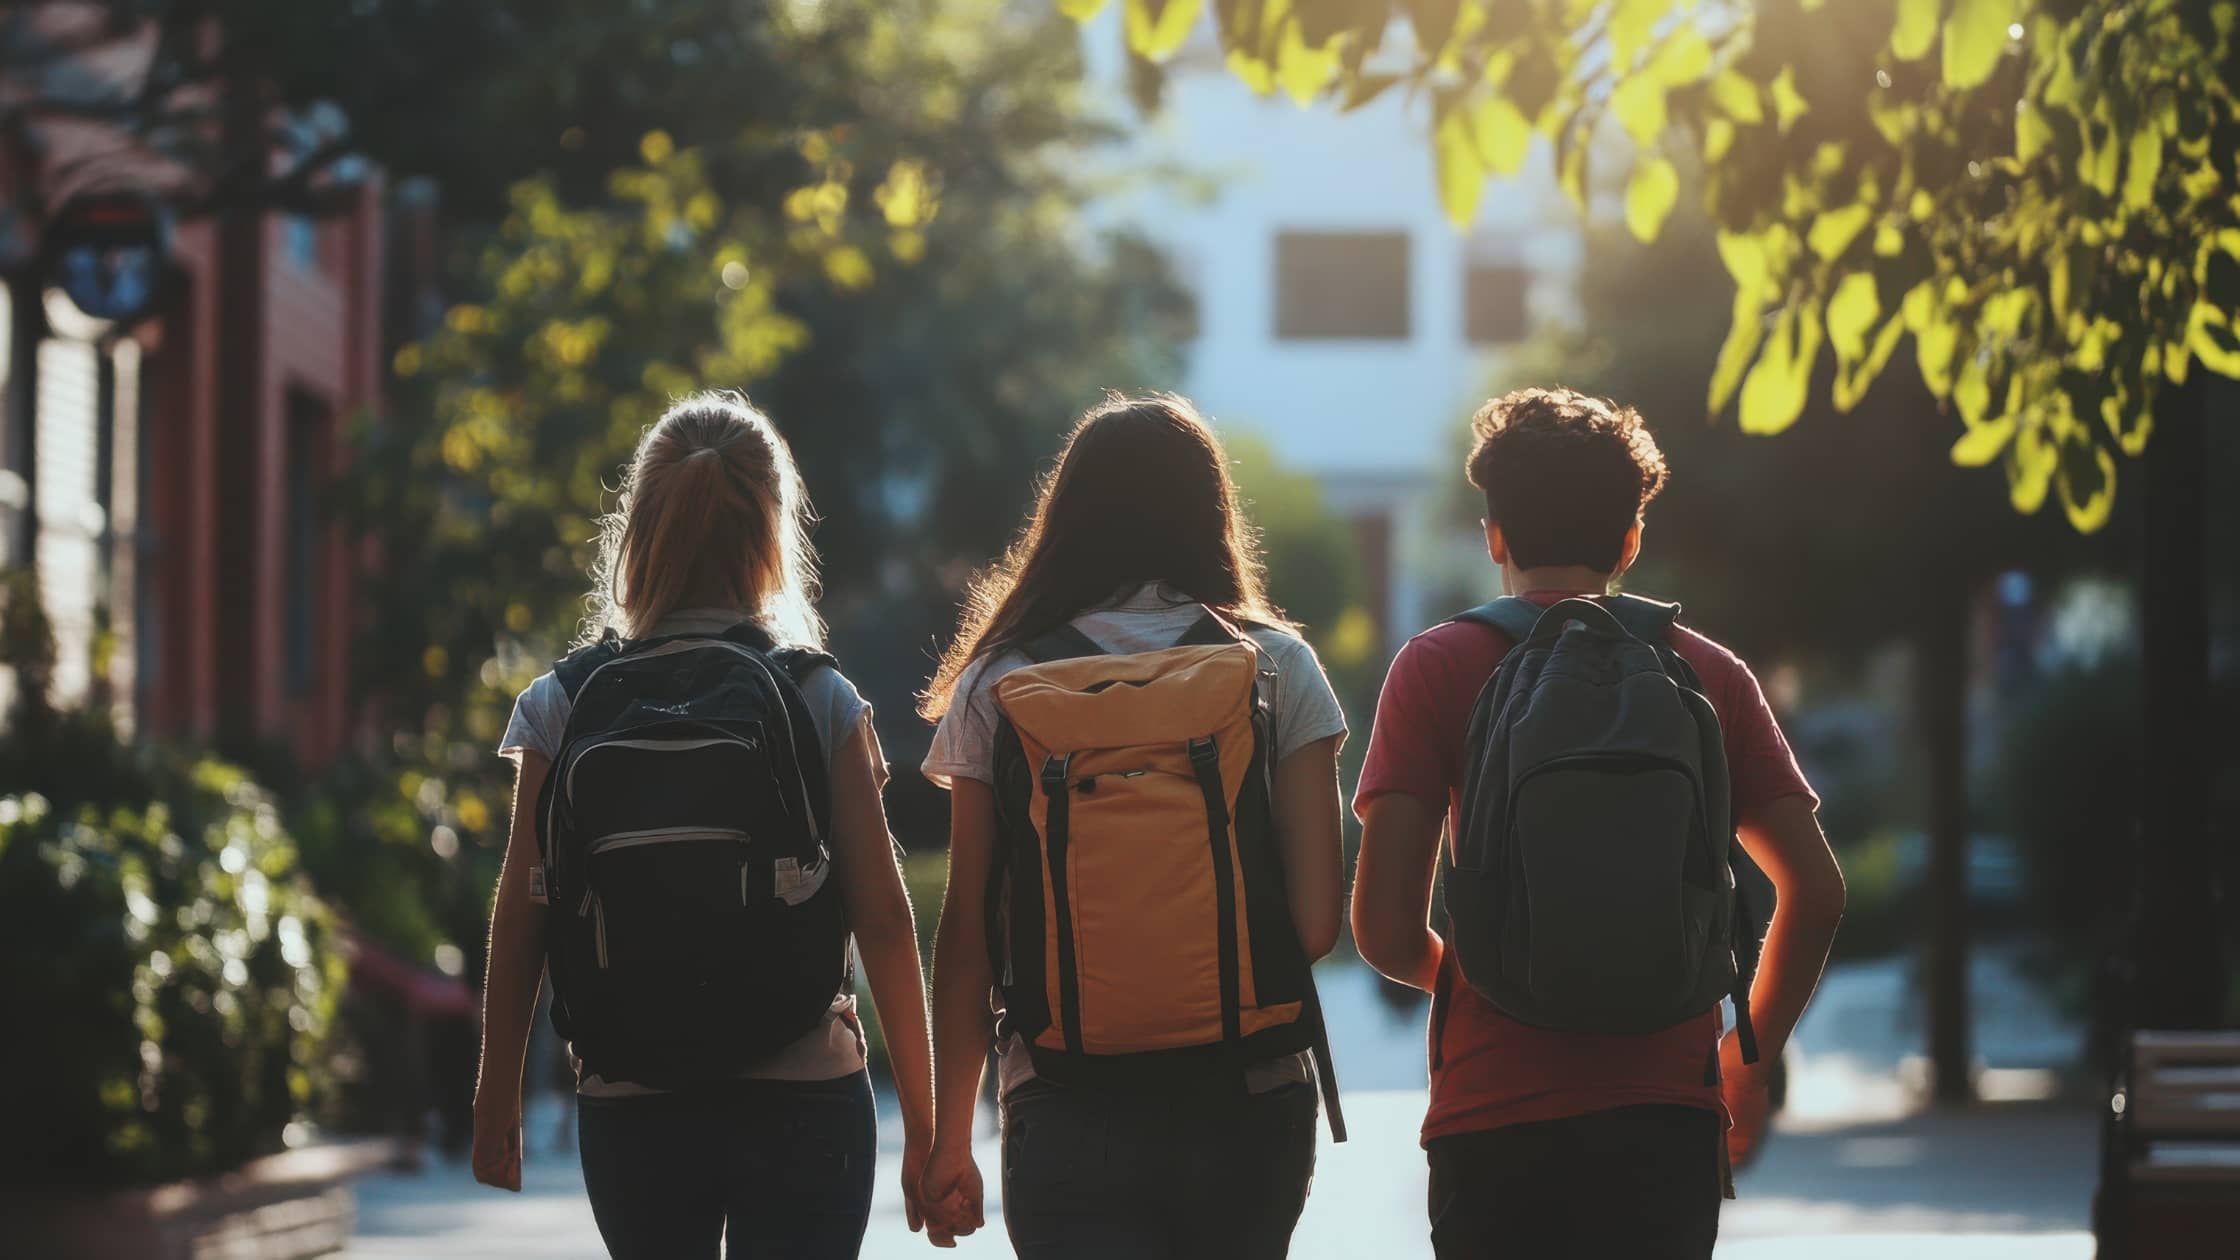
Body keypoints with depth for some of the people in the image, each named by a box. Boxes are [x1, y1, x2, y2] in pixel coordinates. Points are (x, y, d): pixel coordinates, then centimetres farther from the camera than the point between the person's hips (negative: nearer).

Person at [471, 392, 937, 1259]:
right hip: (800, 1102, -2)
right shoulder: (821, 702, -4)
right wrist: (922, 1120, 1)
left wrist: (497, 1100, 9)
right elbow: (881, 916, -5)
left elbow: (520, 921, 0)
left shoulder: (564, 707, 0)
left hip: (627, 1108, 2)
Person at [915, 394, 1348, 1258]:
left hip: (1065, 1114, -1)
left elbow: (965, 932, 1)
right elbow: (1318, 919, -5)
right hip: (1247, 1108, 1)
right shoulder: (1276, 667, 1)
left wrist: (950, 1138, 8)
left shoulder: (998, 683, 2)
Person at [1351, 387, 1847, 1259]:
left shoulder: (1437, 668, 1)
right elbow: (1816, 892, 6)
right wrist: (1750, 1059, 19)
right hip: (1667, 1113, 2)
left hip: (1495, 1119, -2)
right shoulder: (1709, 672, 9)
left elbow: (1385, 928, -6)